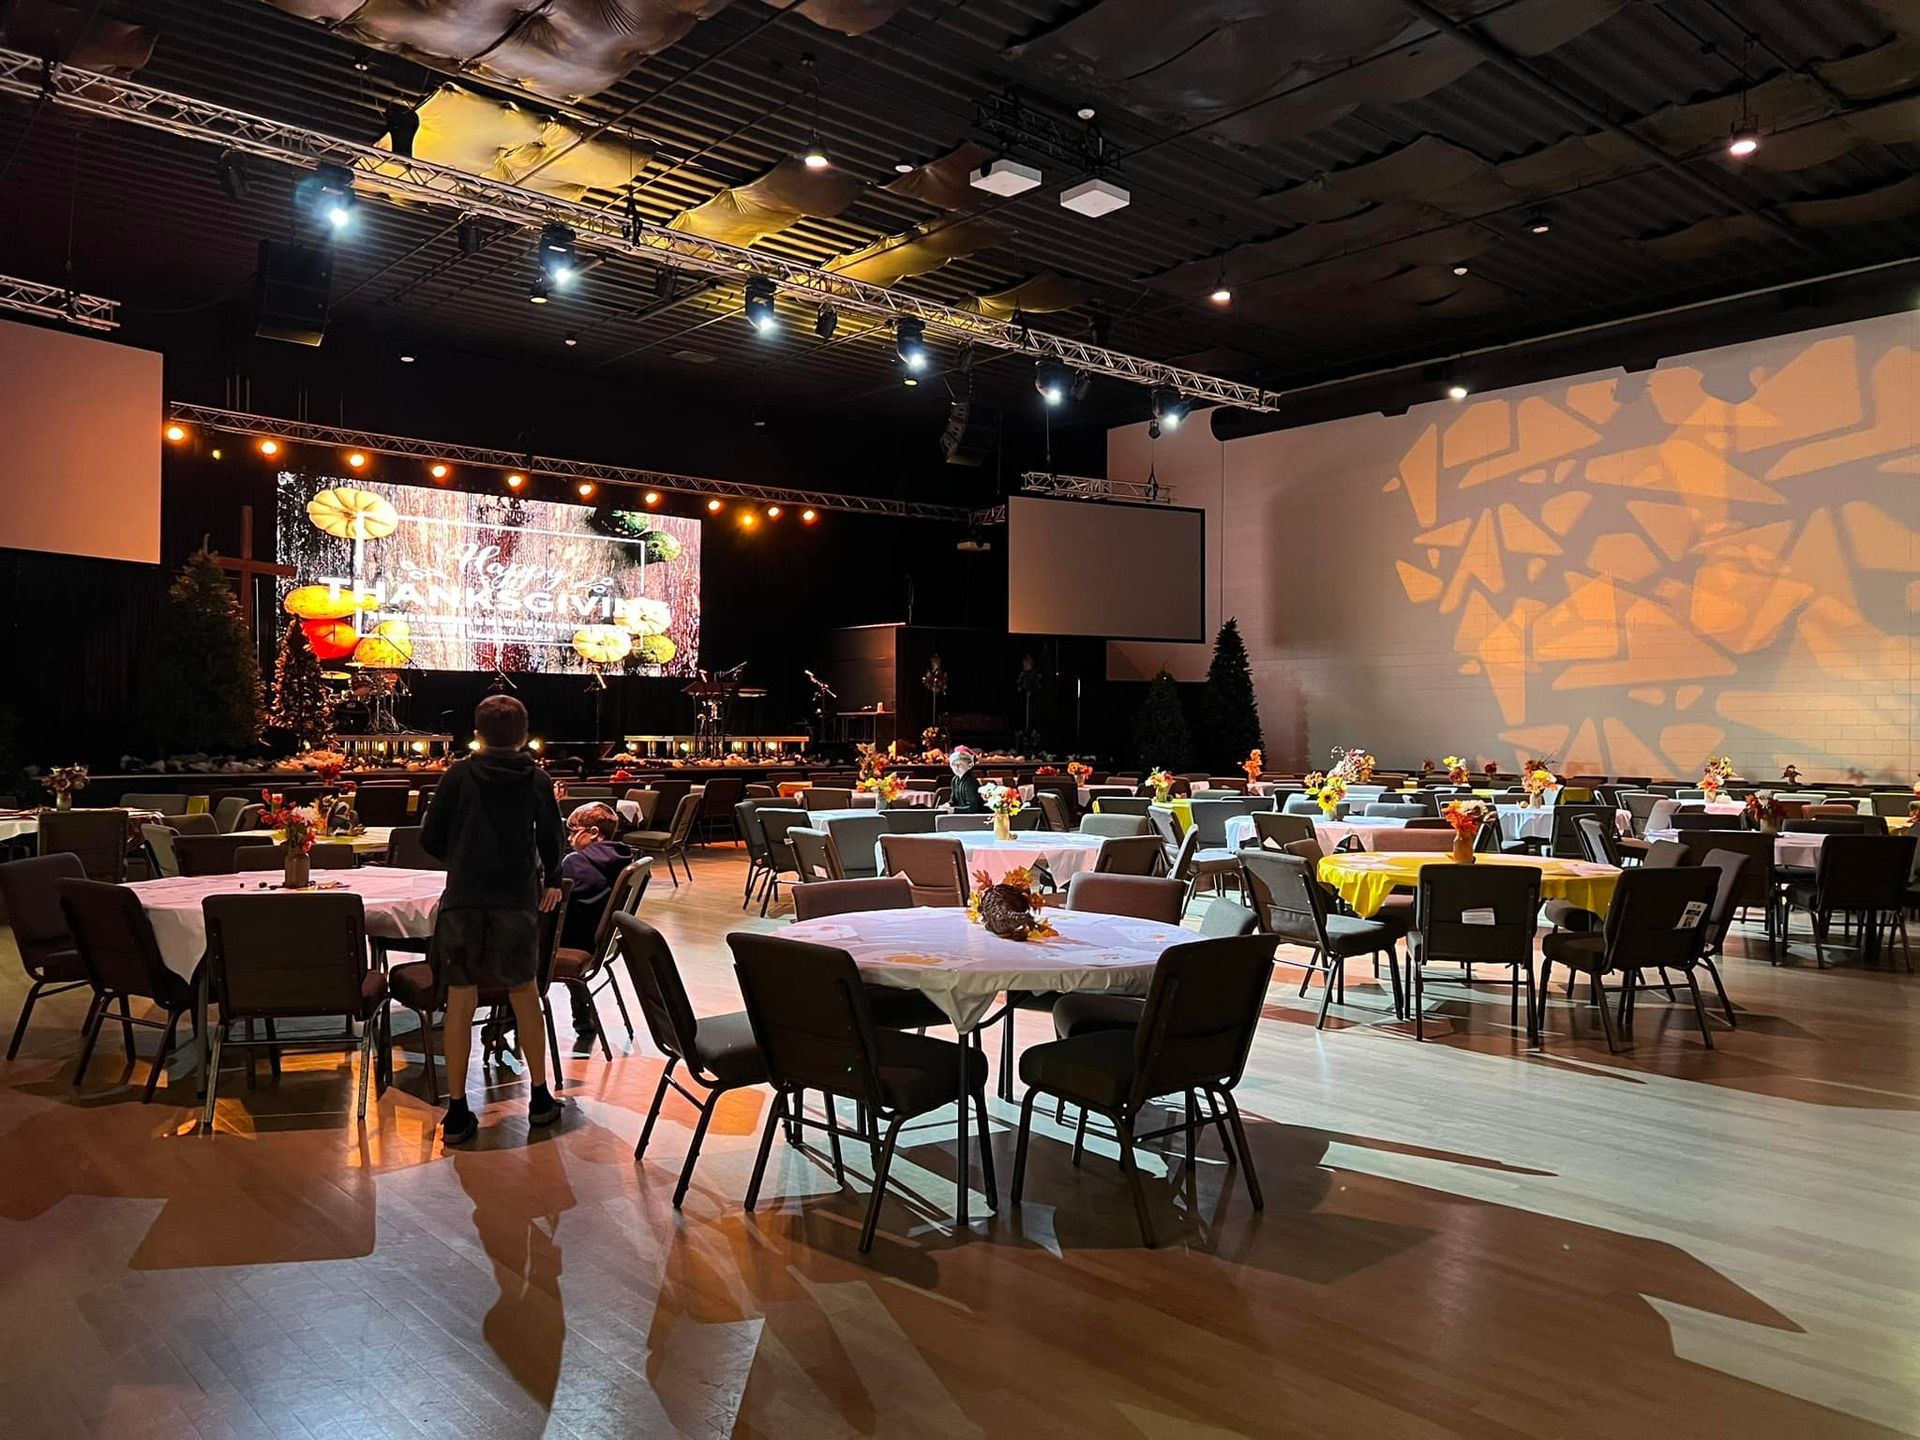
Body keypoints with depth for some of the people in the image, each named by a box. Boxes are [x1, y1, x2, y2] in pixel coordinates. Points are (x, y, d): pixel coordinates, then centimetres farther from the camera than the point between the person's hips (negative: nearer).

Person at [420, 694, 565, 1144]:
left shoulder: (458, 775, -1)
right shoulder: (537, 780, 1)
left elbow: (430, 840, -1)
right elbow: (551, 841, 9)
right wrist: (550, 880, 28)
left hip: (463, 901, -1)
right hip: (517, 901, 1)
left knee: (460, 1001, 5)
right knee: (524, 996, 14)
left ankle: (457, 1112, 8)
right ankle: (540, 1098, 21)